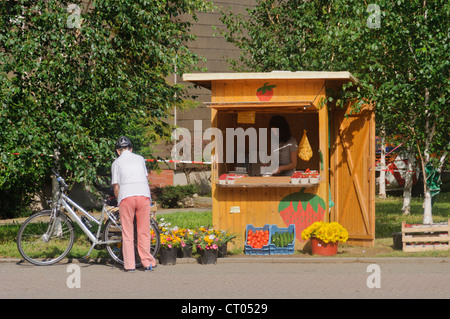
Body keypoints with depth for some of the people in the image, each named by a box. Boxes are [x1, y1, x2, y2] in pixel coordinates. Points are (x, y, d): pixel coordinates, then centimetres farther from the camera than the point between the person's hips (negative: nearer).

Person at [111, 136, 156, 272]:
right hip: (143, 194, 2)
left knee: (127, 233, 4)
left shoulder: (117, 163, 13)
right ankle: (147, 263, 6)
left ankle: (129, 265, 1)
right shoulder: (140, 159, 20)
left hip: (126, 196, -2)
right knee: (143, 232, 7)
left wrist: (120, 202, 24)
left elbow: (116, 187, 10)